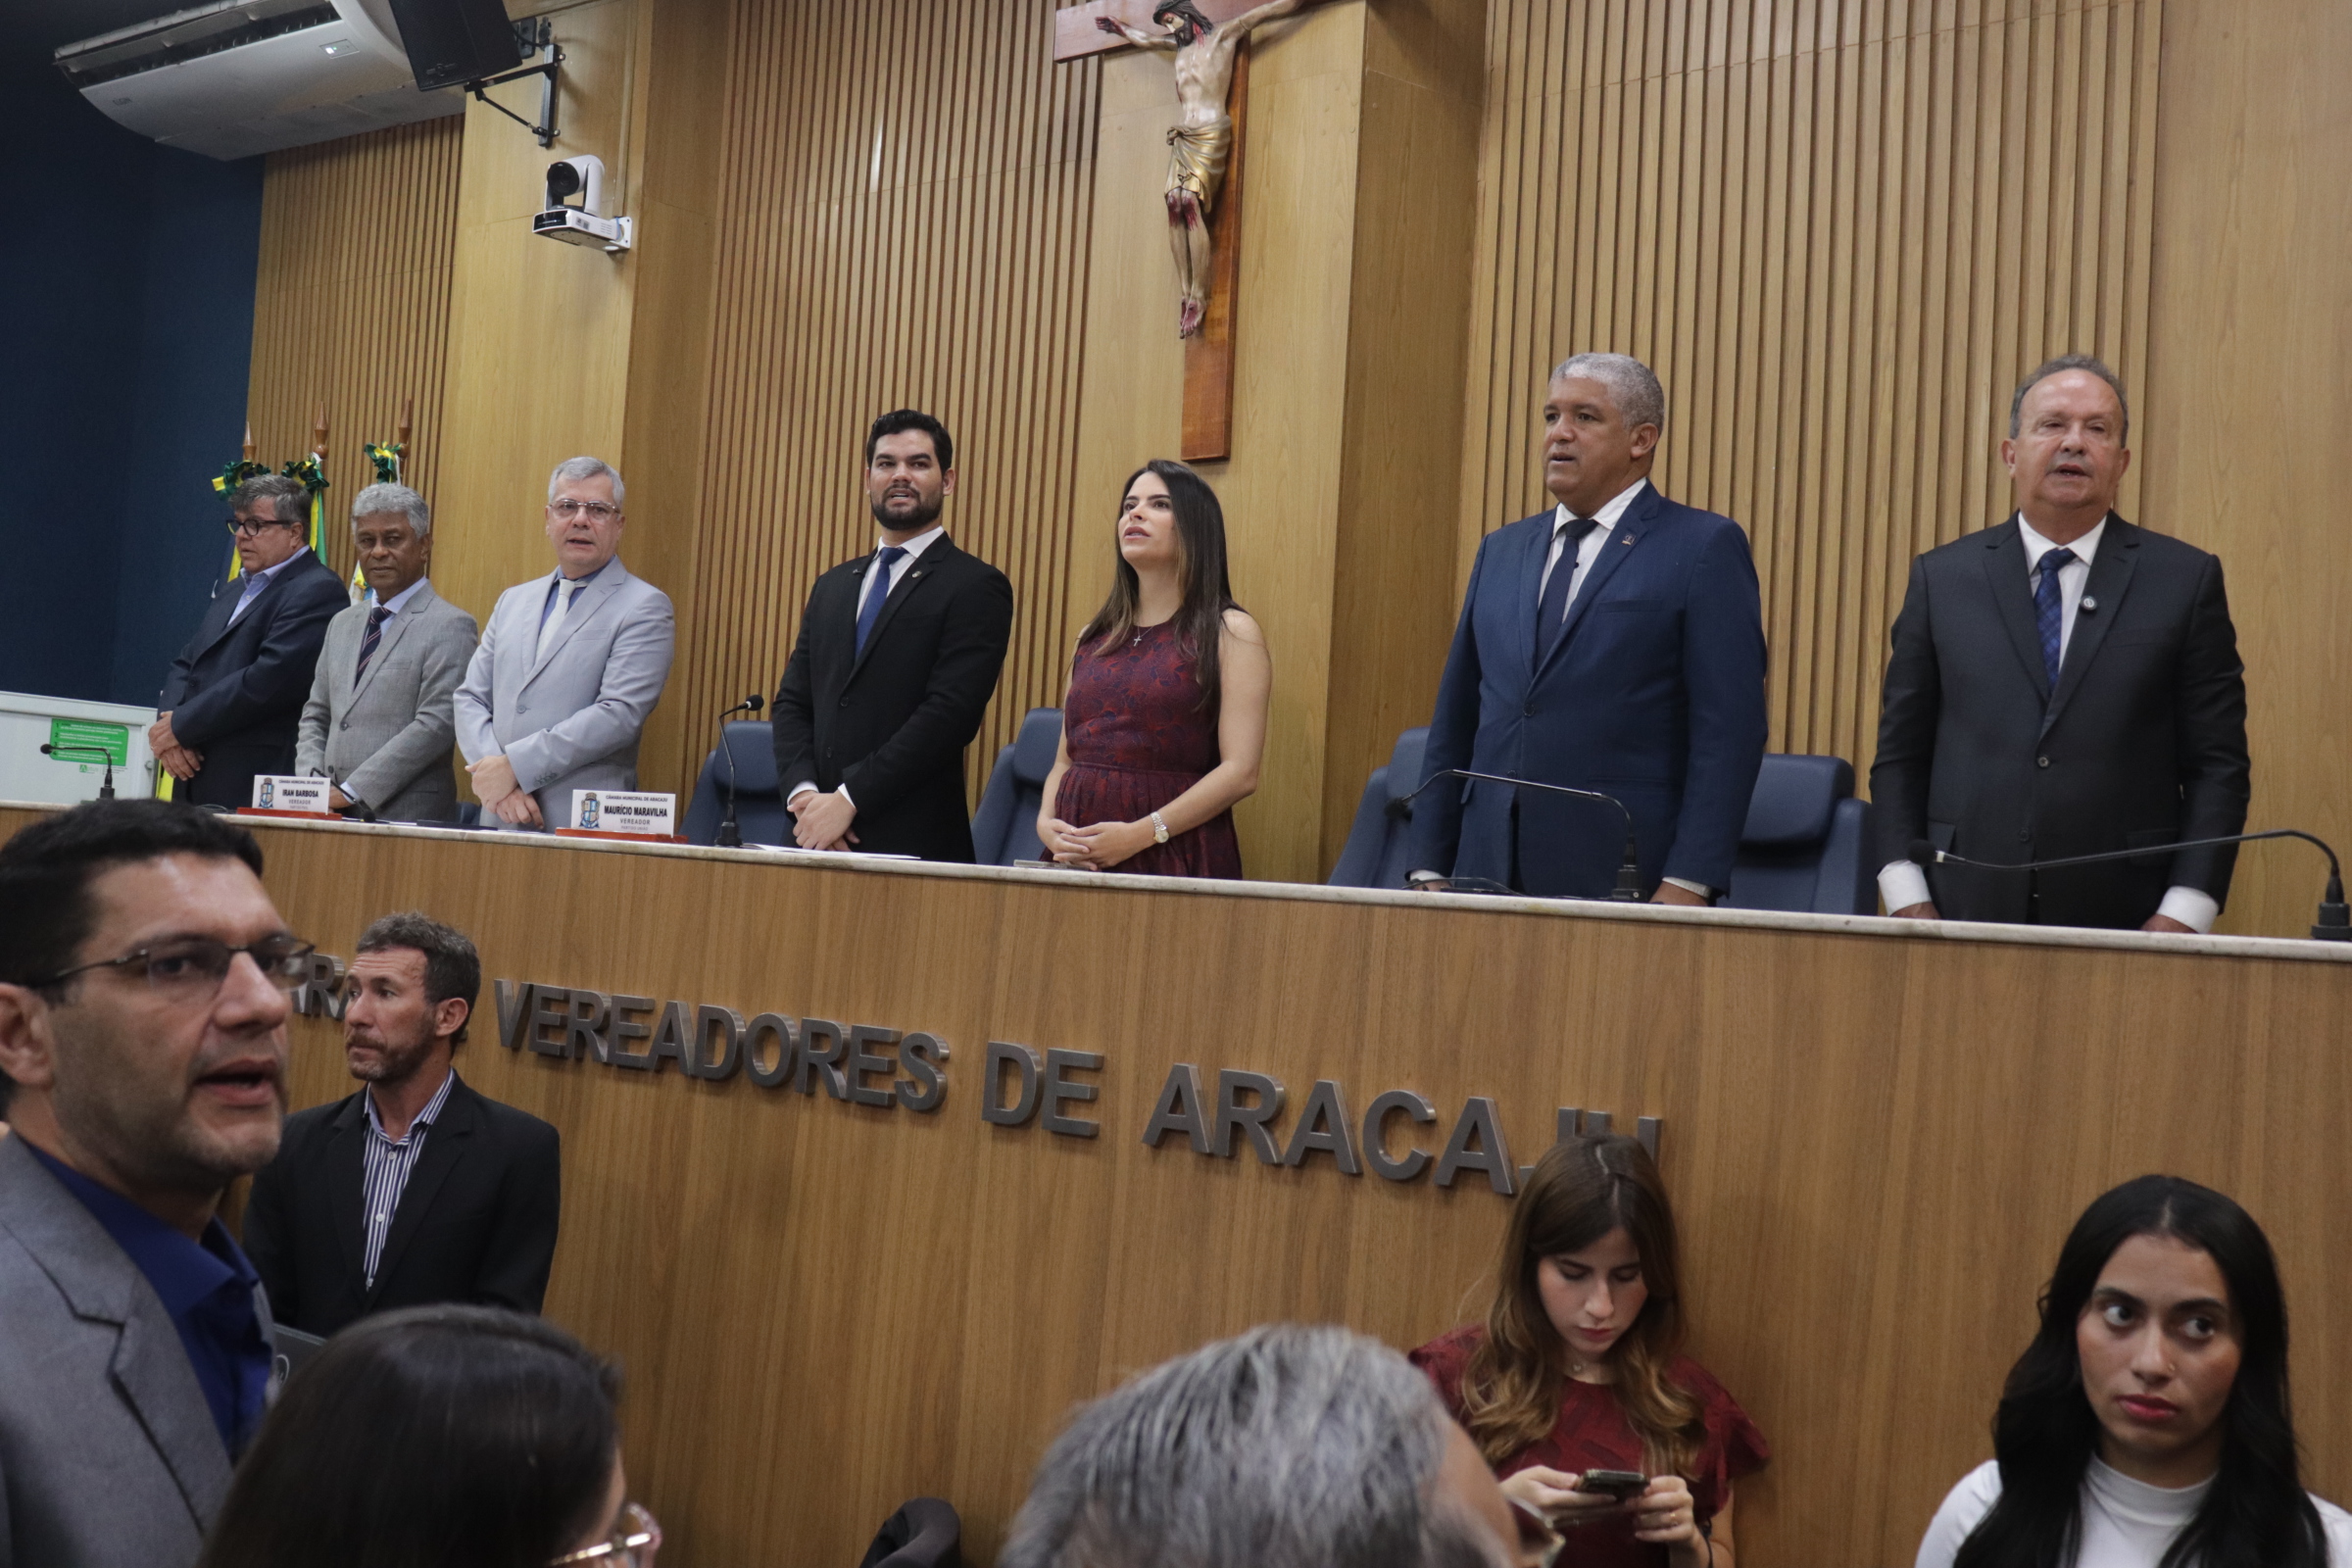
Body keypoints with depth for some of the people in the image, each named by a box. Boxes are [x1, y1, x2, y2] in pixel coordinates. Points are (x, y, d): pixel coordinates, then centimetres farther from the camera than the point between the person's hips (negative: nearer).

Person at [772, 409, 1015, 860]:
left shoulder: (976, 586, -4)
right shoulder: (832, 586, 17)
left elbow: (949, 713, -14)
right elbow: (792, 700, 12)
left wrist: (849, 800, -15)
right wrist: (803, 792, -6)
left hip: (914, 842, -5)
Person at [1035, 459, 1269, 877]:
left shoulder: (1229, 633, -2)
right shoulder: (1095, 637, 14)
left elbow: (1240, 771, -10)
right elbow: (1066, 759, 16)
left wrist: (1141, 833, -17)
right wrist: (1046, 823, -4)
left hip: (1177, 854, -4)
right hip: (1080, 854, 5)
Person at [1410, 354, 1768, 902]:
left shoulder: (1705, 547, -1)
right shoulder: (1501, 550, 16)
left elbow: (1728, 730, -8)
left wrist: (1686, 886, -15)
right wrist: (1430, 871, 10)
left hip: (1621, 886, -5)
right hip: (1489, 875, 5)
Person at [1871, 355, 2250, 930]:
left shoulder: (2186, 579, 4)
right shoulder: (1940, 577, 7)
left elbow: (2218, 766, 2)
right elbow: (1899, 757, 6)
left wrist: (2182, 916, -7)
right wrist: (1908, 903, -3)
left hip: (2124, 926, 0)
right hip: (1963, 915, 1)